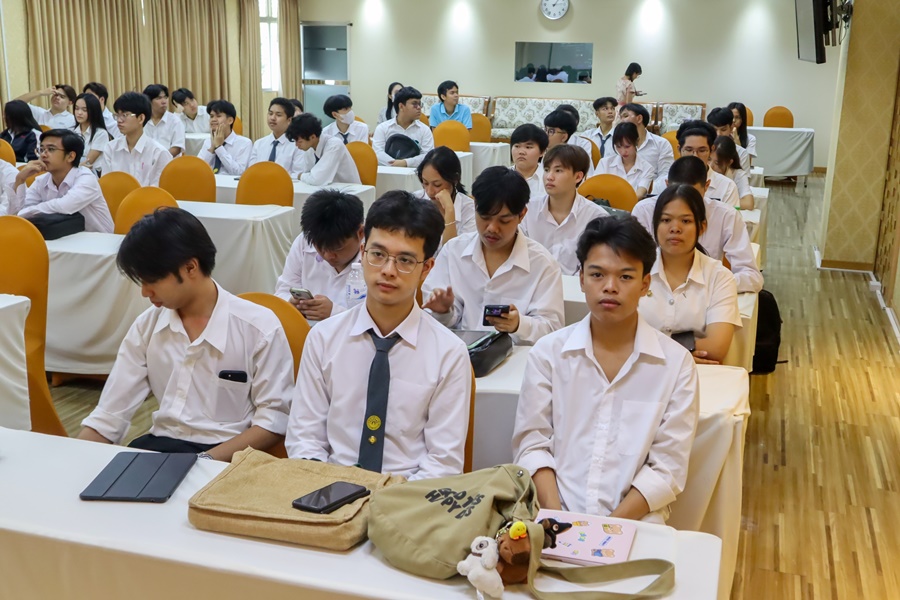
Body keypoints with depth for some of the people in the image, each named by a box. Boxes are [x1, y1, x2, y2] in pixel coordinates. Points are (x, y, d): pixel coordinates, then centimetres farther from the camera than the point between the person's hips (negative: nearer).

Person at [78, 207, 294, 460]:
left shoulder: (260, 327, -10)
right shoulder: (147, 325, 5)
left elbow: (273, 420, -8)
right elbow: (109, 415, 7)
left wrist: (206, 462, -19)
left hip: (226, 456, -4)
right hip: (160, 445, 5)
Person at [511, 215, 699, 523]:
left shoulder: (676, 363, 1)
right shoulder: (548, 353, 5)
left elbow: (668, 467, -1)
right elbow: (532, 445, 3)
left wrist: (611, 527, -12)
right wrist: (558, 521, -10)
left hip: (634, 522, -1)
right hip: (554, 521, 1)